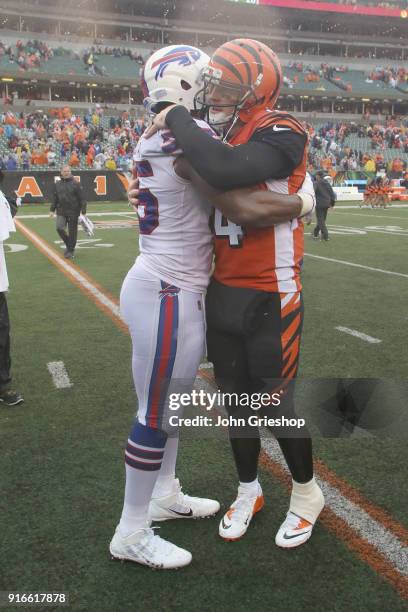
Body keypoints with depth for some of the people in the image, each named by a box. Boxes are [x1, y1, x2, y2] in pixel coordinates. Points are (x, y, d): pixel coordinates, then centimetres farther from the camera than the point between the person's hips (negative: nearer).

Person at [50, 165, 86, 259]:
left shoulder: (75, 184, -4)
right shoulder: (58, 184, 9)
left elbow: (81, 198, -5)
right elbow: (55, 198, 17)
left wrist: (83, 211, -10)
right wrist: (52, 210, 14)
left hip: (73, 212, -3)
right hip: (61, 211, 3)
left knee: (72, 232, 2)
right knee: (59, 228, -12)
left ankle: (70, 250, 16)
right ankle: (68, 244, 14)